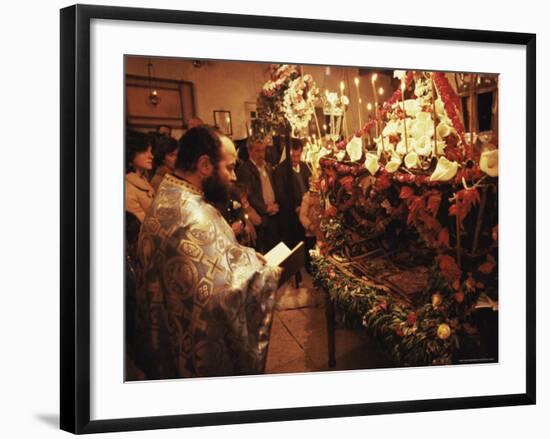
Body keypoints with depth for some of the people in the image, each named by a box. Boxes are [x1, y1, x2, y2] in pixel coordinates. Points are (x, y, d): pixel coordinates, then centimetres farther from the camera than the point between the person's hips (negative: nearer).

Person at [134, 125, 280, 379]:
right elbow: (224, 292, -37)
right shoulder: (190, 215, -29)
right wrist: (266, 273, -20)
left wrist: (244, 254, 5)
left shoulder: (169, 198, 5)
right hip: (201, 350, -10)